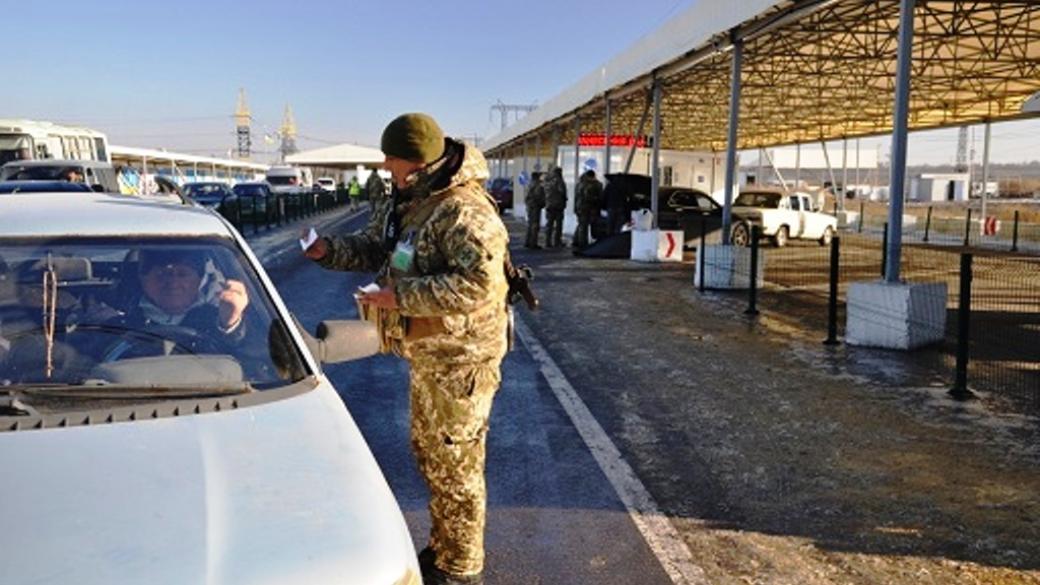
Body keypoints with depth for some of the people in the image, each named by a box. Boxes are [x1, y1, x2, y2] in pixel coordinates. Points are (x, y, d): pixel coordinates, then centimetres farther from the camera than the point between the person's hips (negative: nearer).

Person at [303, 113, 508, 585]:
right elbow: (381, 249, 20)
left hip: (459, 357, -10)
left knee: (455, 462, 4)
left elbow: (477, 284, -34)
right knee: (428, 453, 21)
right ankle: (442, 547, 41)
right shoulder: (414, 202, 8)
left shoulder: (464, 212, -24)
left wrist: (400, 296, -31)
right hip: (426, 353, 10)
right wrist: (332, 249, 5)